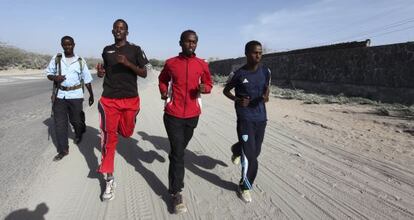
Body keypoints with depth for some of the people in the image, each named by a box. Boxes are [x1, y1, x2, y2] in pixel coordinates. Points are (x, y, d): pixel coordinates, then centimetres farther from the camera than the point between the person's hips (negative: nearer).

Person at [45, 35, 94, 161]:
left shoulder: (80, 61, 2)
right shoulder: (56, 59, 3)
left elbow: (87, 79, 5)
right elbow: (49, 73, 10)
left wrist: (91, 95, 6)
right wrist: (55, 78, -13)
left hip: (75, 95, -1)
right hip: (60, 95, 1)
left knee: (76, 120, 7)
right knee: (59, 123, 1)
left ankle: (79, 134, 43)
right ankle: (63, 150, 13)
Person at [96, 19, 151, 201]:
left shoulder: (135, 49, 2)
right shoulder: (107, 50, 12)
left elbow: (144, 74, -2)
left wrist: (128, 64, -17)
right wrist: (100, 72, 2)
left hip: (130, 99, -1)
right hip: (109, 99, 1)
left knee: (126, 133, 12)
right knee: (108, 137, -3)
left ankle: (118, 126, 51)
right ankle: (109, 179, 5)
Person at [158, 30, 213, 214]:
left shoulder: (202, 65, 1)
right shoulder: (170, 63, -1)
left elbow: (209, 84, 11)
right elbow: (162, 80, 17)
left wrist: (204, 89, -12)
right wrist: (163, 92, -2)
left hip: (192, 115, 3)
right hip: (173, 114, -2)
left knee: (179, 149, 21)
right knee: (178, 152, -6)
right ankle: (176, 193, 5)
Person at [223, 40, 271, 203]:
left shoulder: (266, 72, 4)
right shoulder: (238, 74, -7)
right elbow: (226, 90, 7)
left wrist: (265, 96, -8)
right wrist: (237, 100, -13)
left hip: (261, 117, 5)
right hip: (245, 118, -5)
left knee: (255, 151, 16)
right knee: (250, 156, -7)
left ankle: (236, 150, 50)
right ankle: (245, 186, 15)